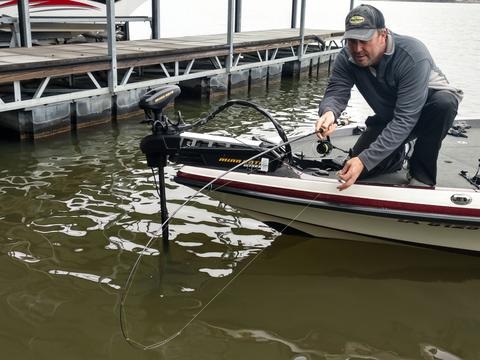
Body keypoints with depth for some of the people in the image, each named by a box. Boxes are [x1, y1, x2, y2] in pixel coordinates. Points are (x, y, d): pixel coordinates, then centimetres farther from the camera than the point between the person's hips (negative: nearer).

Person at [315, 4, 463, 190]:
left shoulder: (413, 55, -36)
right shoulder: (346, 58, -19)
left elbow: (404, 120, -40)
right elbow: (336, 92, -28)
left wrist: (365, 160, -46)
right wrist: (329, 112, -55)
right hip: (387, 117, 4)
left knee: (444, 101, -39)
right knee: (354, 170, -9)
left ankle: (421, 176, -18)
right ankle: (397, 156, 23)